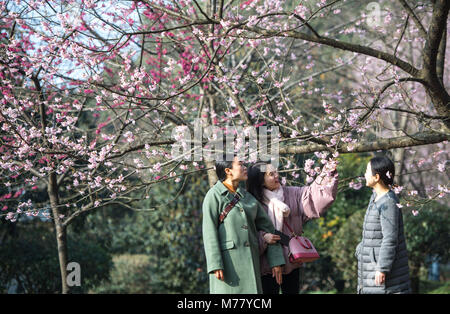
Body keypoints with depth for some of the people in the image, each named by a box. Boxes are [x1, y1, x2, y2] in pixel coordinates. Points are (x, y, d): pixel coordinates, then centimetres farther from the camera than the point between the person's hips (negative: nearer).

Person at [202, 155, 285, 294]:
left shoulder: (247, 197, 14)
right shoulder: (214, 195, -3)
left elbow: (267, 227, 15)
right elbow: (209, 232, -10)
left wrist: (276, 260, 8)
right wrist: (215, 265, -18)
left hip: (249, 260, 6)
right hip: (227, 260, -6)